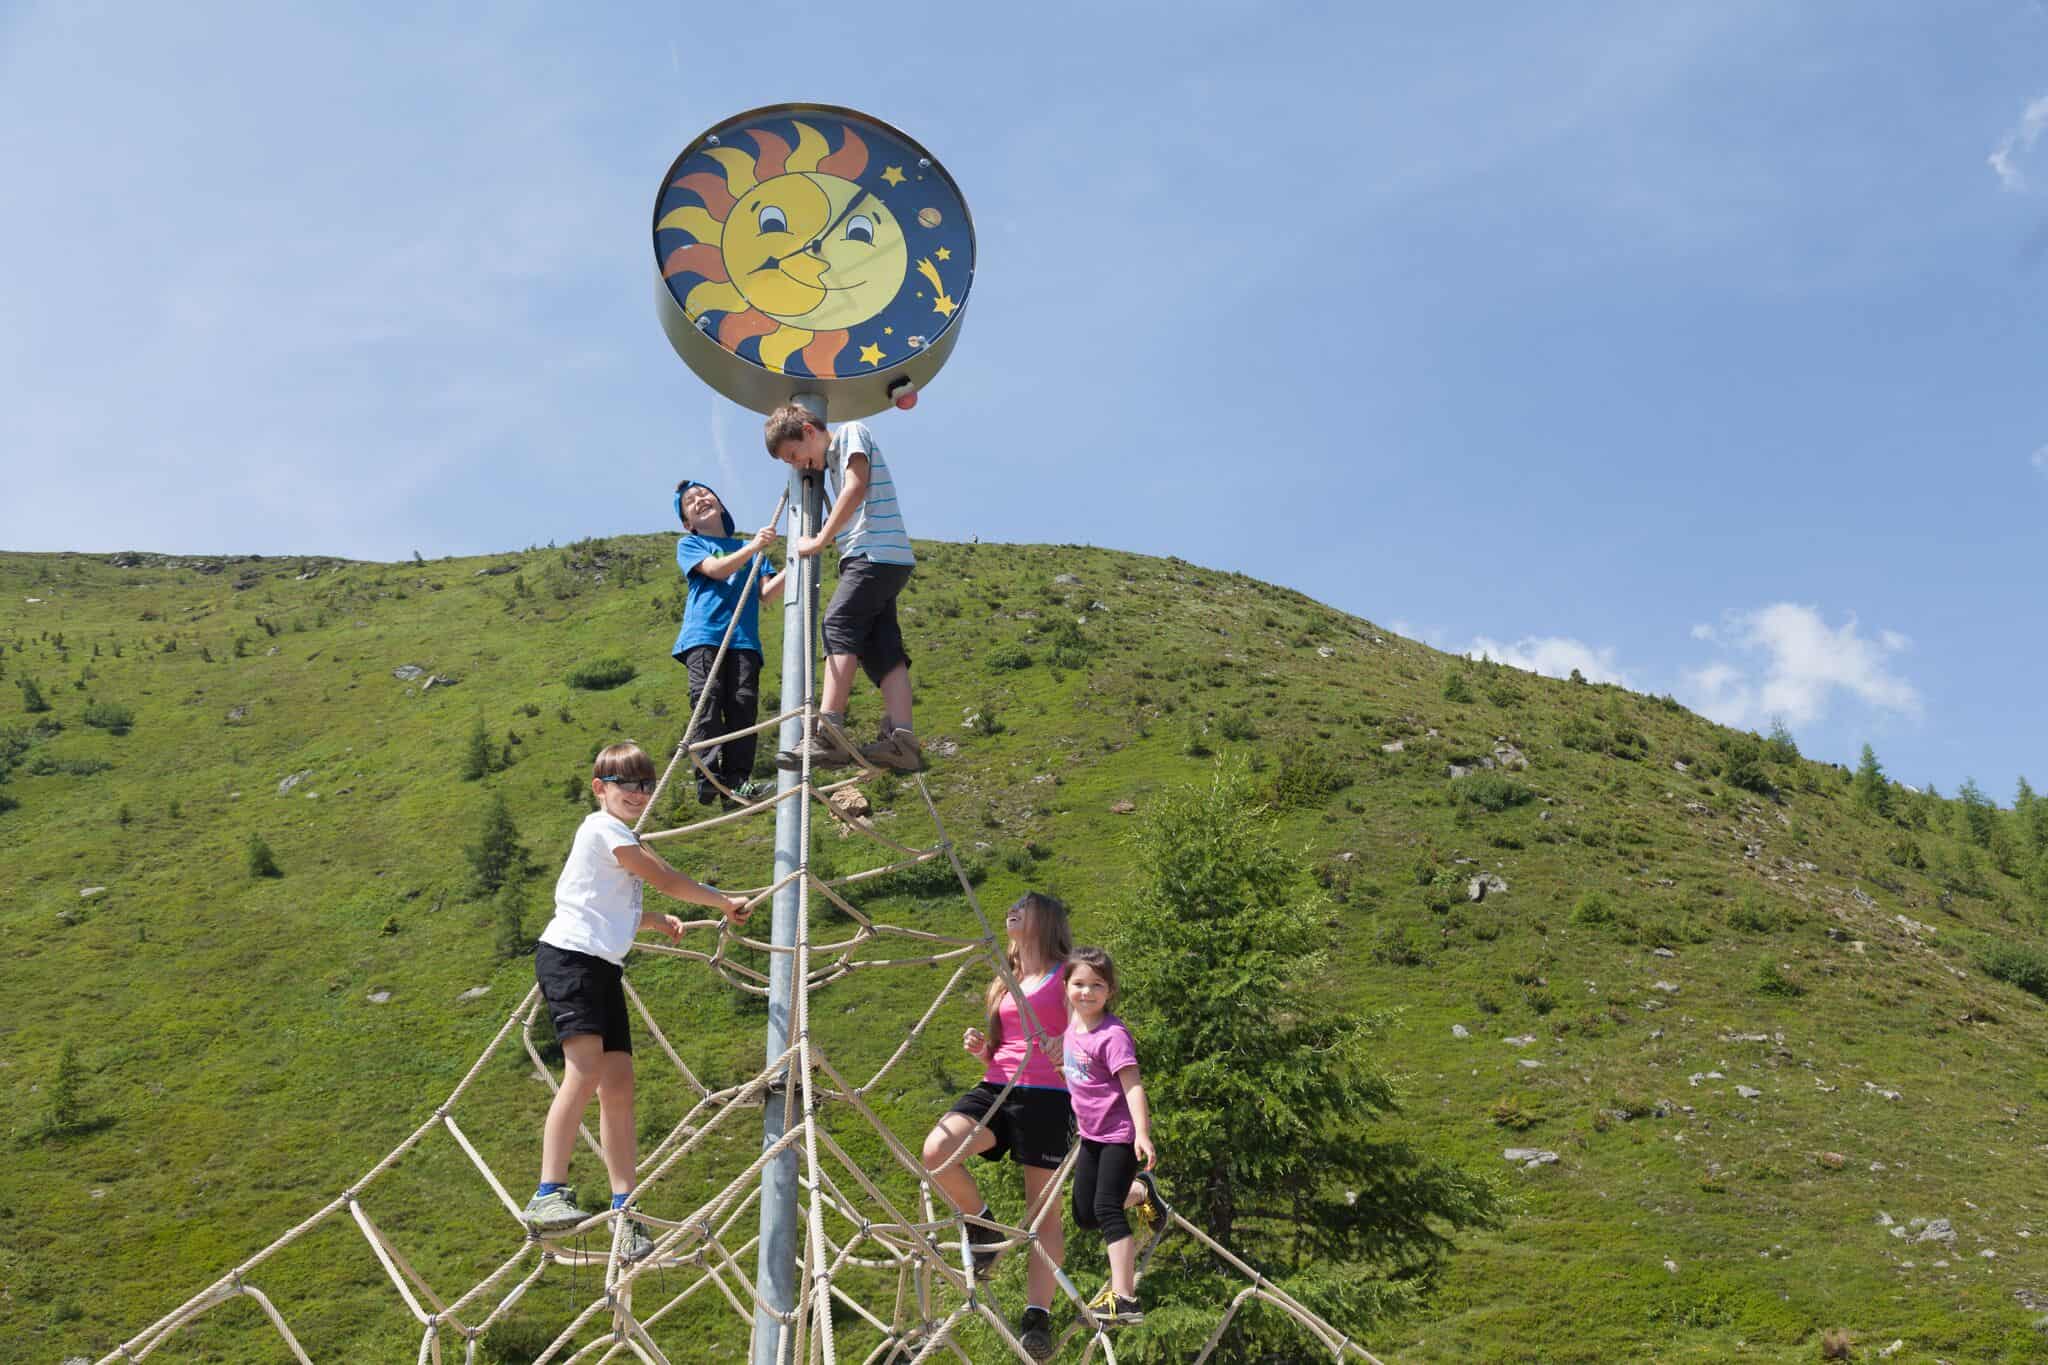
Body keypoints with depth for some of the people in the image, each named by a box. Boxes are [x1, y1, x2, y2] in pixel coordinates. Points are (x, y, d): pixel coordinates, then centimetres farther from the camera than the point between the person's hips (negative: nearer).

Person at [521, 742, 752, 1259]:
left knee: (619, 1082, 3)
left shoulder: (618, 836, 25)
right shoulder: (604, 828, -3)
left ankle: (624, 1209, 4)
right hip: (570, 957, -10)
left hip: (604, 966, 10)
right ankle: (548, 1195, -28)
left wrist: (655, 920, 20)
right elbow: (665, 879, -4)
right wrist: (725, 902, 5)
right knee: (585, 1068, -24)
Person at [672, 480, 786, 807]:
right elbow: (716, 570, -3)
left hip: (744, 637, 3)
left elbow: (767, 593, 13)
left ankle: (737, 779, -13)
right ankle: (708, 777, -22)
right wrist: (752, 547, -15)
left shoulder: (750, 548, 26)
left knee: (744, 704, -11)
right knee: (708, 700, -17)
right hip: (704, 634, -2)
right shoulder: (689, 544, 17)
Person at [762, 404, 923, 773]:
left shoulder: (851, 433, 2)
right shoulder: (832, 461, 29)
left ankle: (827, 734, -31)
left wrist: (820, 540, -9)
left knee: (839, 626, -19)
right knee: (883, 647, -2)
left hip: (875, 554, -10)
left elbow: (857, 487, -11)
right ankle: (901, 739, -14)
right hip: (887, 562, 10)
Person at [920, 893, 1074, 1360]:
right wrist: (981, 1049, 6)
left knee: (1043, 1206, -5)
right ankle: (982, 1229, 2)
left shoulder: (1064, 975, 3)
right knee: (936, 1151, -21)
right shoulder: (1004, 983, 22)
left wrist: (1069, 1048, -22)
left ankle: (1037, 1316, -1)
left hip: (1046, 1095, -5)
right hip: (996, 1090, 5)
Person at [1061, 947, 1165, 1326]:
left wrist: (1142, 1134, -34)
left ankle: (1124, 1299, -14)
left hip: (1120, 1134, -8)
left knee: (1106, 1208, -16)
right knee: (1084, 1214, 12)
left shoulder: (1112, 1035, -21)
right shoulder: (1070, 1025, 3)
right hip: (1092, 1135, 8)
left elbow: (1132, 1085, -26)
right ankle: (1141, 1191, 38)